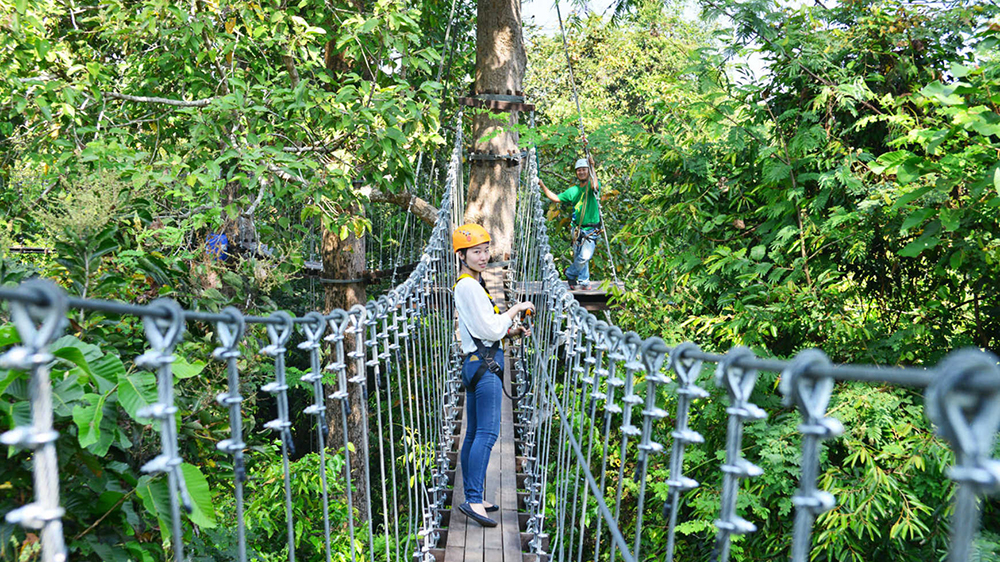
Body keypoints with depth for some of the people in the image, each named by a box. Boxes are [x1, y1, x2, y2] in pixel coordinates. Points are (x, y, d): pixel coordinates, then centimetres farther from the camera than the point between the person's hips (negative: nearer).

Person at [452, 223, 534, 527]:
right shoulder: (469, 286, -13)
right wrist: (516, 309, -5)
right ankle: (474, 500, -15)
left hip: (476, 365, 10)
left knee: (474, 434, 11)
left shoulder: (469, 285, 20)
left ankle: (472, 498, 17)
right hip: (485, 365, -10)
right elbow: (490, 330, -17)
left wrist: (512, 331, 12)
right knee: (487, 433, -13)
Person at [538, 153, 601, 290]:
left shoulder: (590, 186, -3)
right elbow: (556, 198, 15)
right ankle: (584, 281, 23)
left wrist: (592, 168, -34)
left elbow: (594, 186, -29)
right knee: (579, 257, 9)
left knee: (584, 257, -11)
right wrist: (543, 186, 12)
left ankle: (570, 273, 14)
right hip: (578, 229, 4)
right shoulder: (573, 190, 11)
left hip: (591, 230, -4)